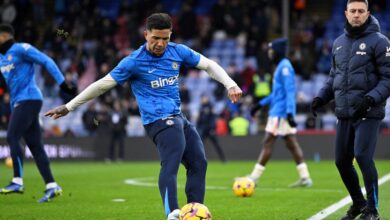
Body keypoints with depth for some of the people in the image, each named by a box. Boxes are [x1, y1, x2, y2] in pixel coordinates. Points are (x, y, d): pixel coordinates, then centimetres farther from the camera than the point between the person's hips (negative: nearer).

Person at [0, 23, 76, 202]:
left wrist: (62, 83, -14)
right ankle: (51, 186, 4)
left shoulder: (21, 49, -8)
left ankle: (18, 182, -15)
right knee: (35, 145, 4)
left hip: (29, 99, -8)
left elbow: (47, 61, -10)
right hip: (18, 102, 8)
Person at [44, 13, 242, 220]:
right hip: (160, 121, -8)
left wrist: (230, 84, -2)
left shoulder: (178, 52, 4)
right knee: (171, 164, -25)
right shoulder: (134, 61, -10)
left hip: (178, 118, 8)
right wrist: (68, 107, -3)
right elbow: (102, 85, -5)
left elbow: (209, 65, 13)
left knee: (198, 163, 5)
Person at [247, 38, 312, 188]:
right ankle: (305, 177, 4)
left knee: (268, 143, -6)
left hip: (280, 113, -10)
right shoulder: (281, 66, 17)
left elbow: (290, 91, -21)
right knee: (291, 144, 7)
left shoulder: (285, 67, -13)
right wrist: (260, 104, 28)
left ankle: (254, 177, -3)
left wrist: (290, 113, -27)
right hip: (279, 112, 10)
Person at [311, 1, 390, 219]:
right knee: (342, 161, 8)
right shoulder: (339, 43, 14)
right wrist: (321, 97, 8)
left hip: (368, 114, -6)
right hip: (344, 114, 6)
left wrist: (372, 98, -22)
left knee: (363, 156, -17)